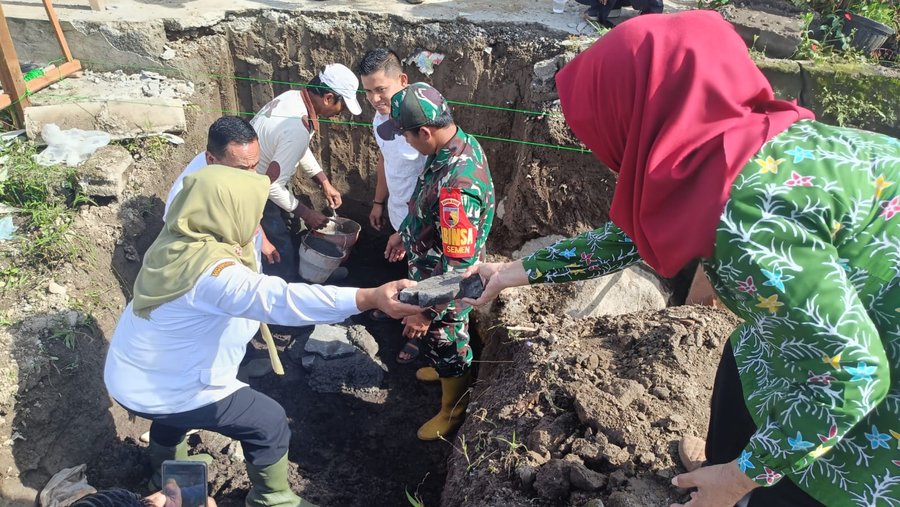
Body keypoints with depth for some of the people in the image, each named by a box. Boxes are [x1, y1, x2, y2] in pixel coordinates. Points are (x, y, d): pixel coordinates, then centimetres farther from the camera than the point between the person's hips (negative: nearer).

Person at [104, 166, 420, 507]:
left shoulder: (177, 239, -7)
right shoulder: (210, 270, -36)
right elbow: (279, 299, -53)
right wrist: (371, 298, -63)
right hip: (159, 390, -9)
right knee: (270, 423, 4)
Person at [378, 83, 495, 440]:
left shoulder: (457, 185, -40)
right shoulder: (460, 143, -9)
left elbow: (458, 264, -34)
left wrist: (427, 311, -25)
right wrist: (403, 233, 19)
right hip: (433, 272, 8)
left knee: (448, 344, 16)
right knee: (445, 340, 33)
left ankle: (453, 412, 42)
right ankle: (445, 369, 61)